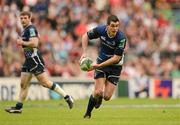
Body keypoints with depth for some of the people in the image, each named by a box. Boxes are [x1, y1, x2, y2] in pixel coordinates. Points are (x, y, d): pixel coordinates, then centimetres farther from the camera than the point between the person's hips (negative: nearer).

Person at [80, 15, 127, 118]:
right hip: (101, 62, 1)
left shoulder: (121, 38, -27)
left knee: (107, 97, -5)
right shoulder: (100, 30, -18)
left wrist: (99, 65, -27)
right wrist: (84, 53, -10)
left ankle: (100, 97, 33)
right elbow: (86, 36, 1)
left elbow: (116, 58, -23)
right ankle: (88, 114, 9)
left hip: (115, 66, -1)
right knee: (98, 92, -15)